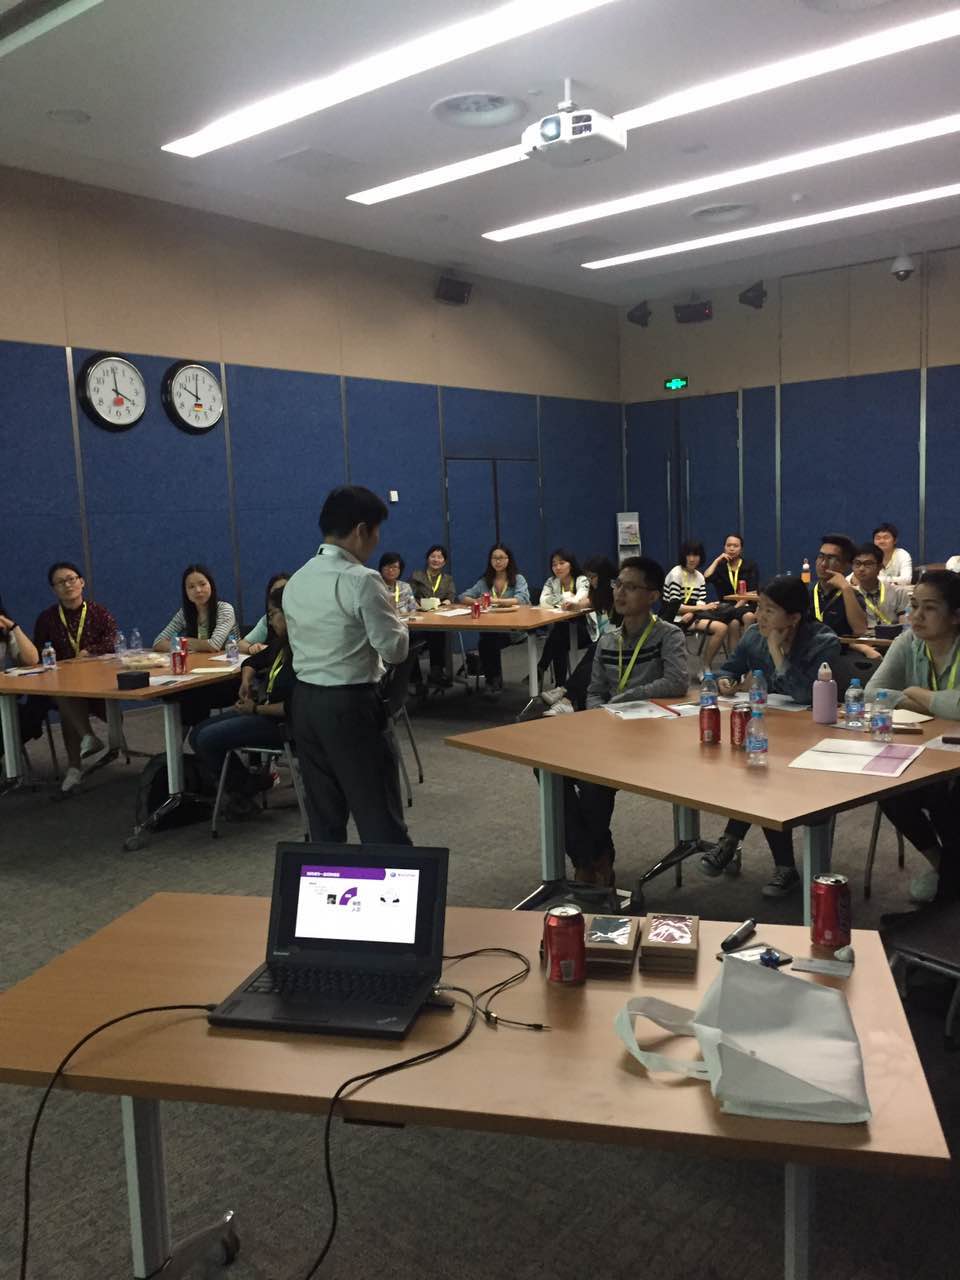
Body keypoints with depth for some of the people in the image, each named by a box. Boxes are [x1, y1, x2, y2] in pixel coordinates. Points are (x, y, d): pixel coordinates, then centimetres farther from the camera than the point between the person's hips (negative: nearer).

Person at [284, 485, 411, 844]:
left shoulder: (295, 582, 9)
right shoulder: (362, 580, -15)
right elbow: (395, 649, -13)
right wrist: (396, 619, 6)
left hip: (305, 701, 8)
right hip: (351, 704, -8)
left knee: (324, 816, 16)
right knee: (380, 818, -1)